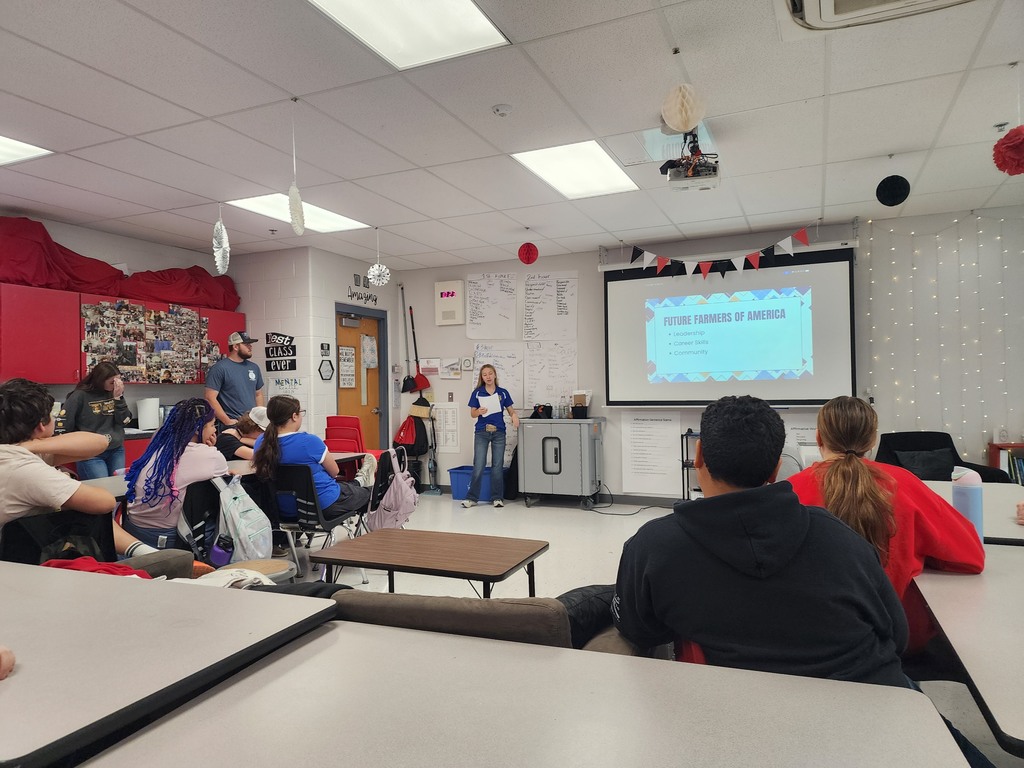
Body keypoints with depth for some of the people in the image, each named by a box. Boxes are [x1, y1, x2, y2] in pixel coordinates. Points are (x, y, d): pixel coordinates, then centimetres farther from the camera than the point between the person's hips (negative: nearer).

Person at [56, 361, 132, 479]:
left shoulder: (114, 393, 2)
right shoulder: (80, 395, -10)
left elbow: (125, 420, -3)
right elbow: (62, 423, -8)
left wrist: (118, 397, -13)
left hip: (116, 451, 4)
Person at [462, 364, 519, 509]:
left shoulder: (503, 393, 4)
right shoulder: (477, 393, 1)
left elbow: (511, 410, 7)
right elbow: (472, 414, 2)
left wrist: (514, 416, -15)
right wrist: (479, 411, -20)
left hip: (499, 432, 1)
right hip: (482, 432, -1)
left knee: (498, 465, 5)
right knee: (479, 466, -4)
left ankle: (498, 497, 15)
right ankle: (472, 498, 5)